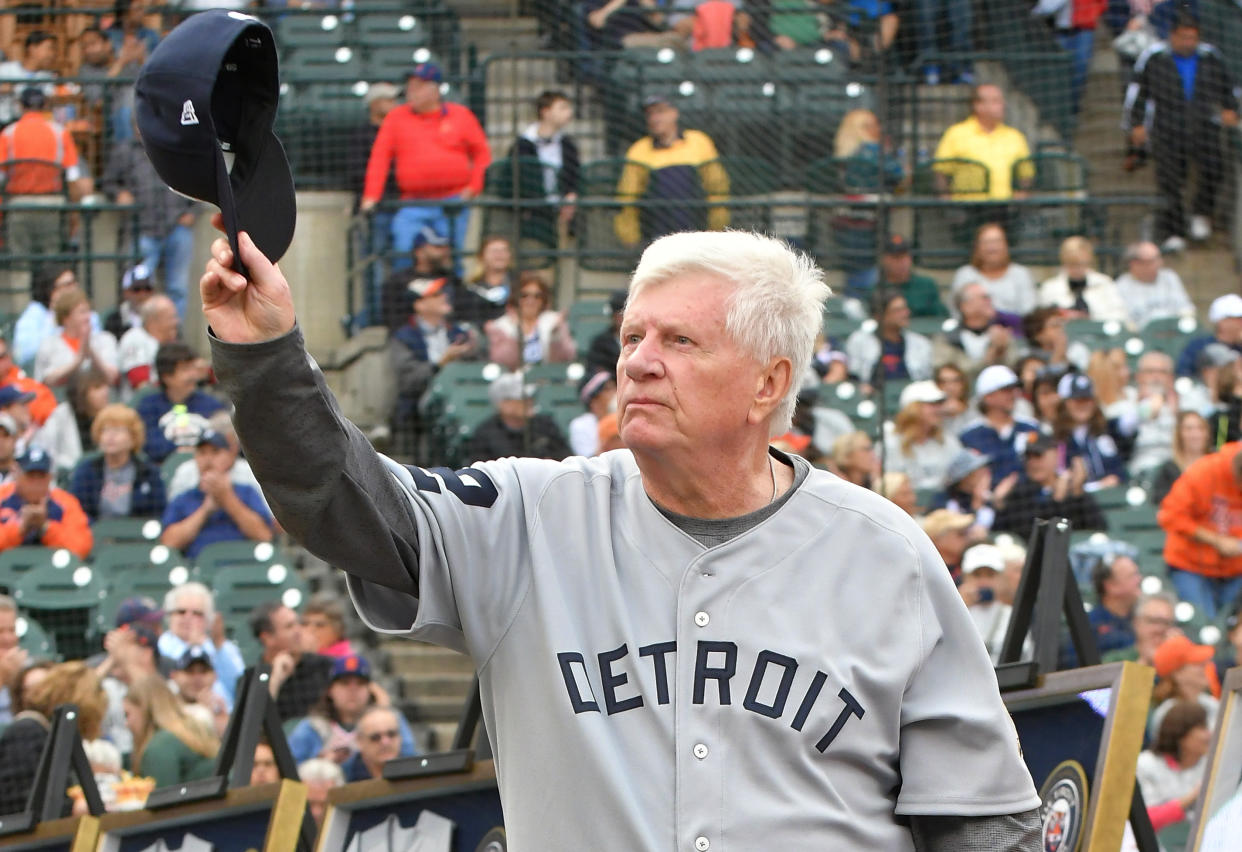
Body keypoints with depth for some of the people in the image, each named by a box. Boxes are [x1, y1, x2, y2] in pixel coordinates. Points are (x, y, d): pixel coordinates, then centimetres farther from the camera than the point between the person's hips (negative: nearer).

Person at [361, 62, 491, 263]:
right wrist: (371, 197, -5)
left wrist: (474, 187, -1)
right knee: (403, 258, -14)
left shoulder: (460, 115, 7)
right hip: (413, 204, 0)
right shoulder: (395, 118, 7)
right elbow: (379, 158, 4)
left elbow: (482, 153, 11)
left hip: (453, 203, 0)